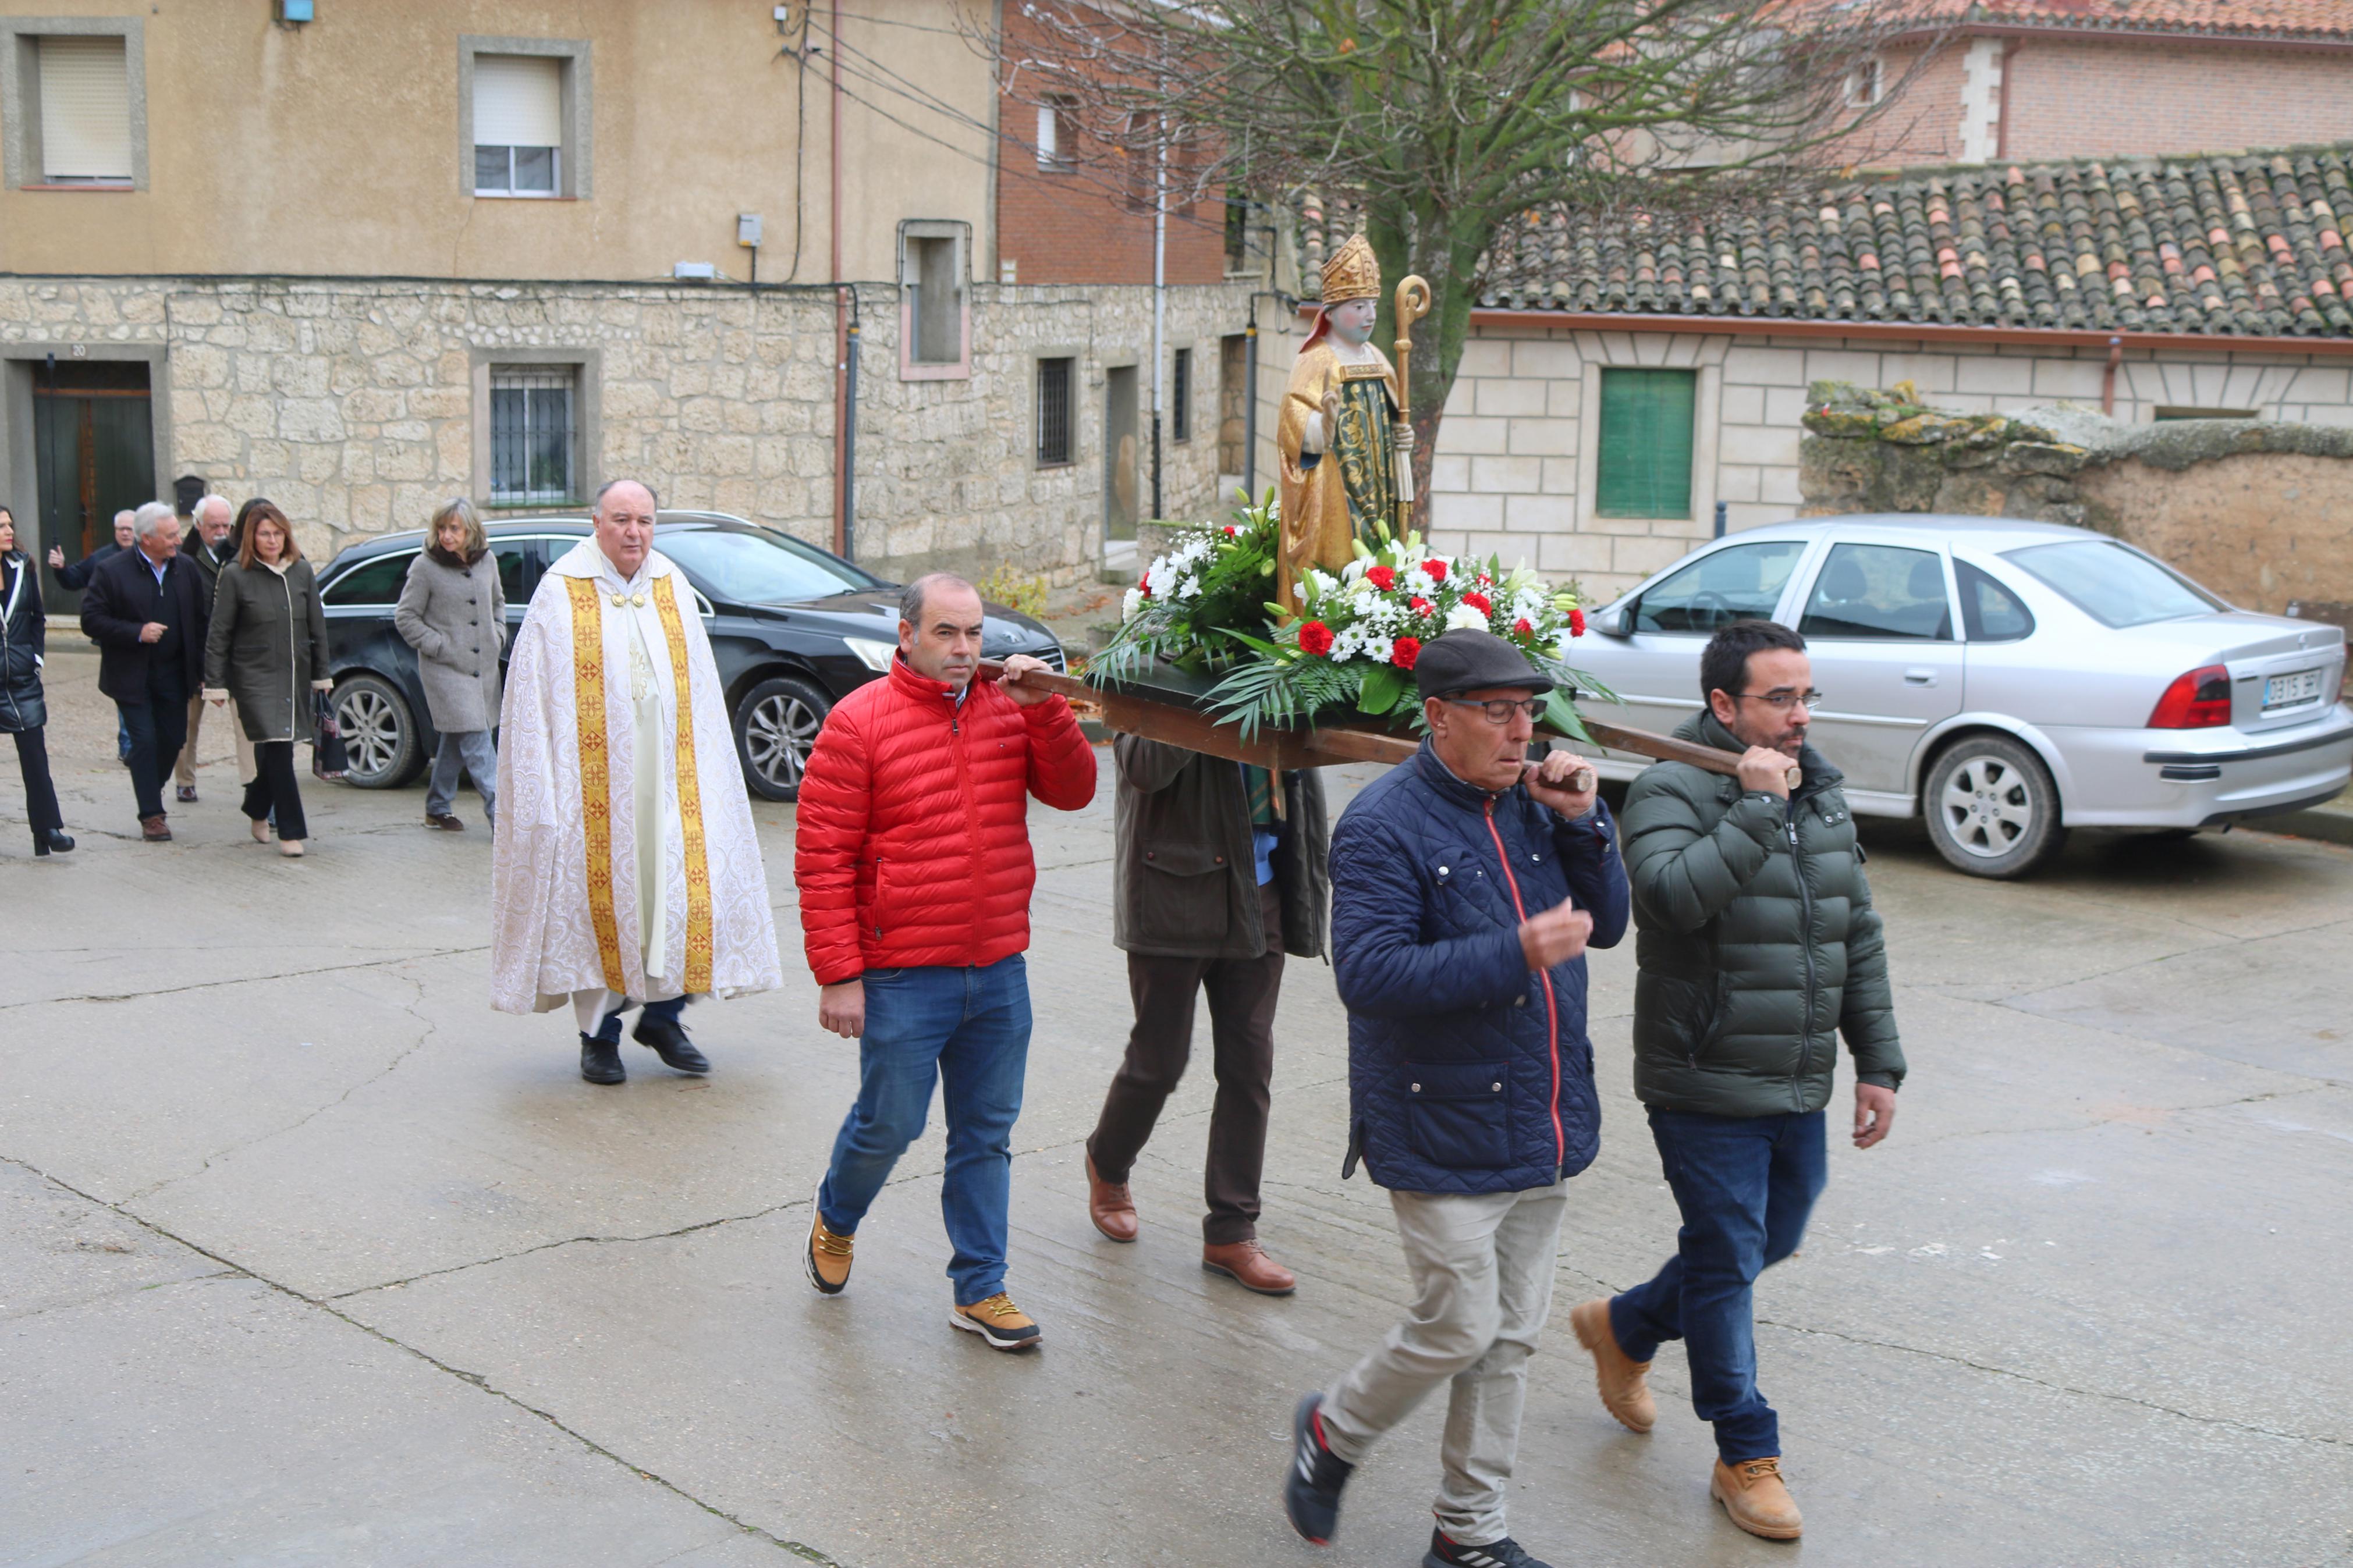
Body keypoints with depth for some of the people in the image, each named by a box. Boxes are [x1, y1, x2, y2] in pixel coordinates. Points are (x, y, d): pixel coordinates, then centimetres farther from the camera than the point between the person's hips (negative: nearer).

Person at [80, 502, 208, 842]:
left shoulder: (185, 570, 4)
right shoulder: (111, 571, -9)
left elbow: (201, 620, 7)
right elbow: (91, 621, -10)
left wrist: (203, 668, -1)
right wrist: (137, 633, -20)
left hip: (174, 674, 4)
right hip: (132, 676, -4)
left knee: (174, 738, 8)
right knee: (144, 741, -4)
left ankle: (151, 787, 36)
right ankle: (151, 815, 5)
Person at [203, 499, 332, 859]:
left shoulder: (301, 571, 6)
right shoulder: (235, 575, -5)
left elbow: (317, 626, 12)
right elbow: (219, 634, -3)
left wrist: (322, 675, 11)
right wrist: (215, 683, -5)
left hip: (295, 676, 4)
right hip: (255, 677, -4)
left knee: (275, 752, 11)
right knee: (278, 750, -11)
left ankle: (258, 811, 35)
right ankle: (291, 832, -8)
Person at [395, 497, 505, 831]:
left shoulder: (487, 561, 6)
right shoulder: (425, 566, -8)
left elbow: (498, 601, 24)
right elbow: (405, 618, -4)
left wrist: (498, 634, 8)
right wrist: (439, 646, -12)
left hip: (483, 665, 5)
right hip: (446, 669, -5)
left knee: (457, 738, 14)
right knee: (476, 740, -12)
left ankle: (437, 809, 27)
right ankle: (499, 813, -15)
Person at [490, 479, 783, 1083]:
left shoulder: (673, 587, 11)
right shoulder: (561, 594, -1)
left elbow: (702, 690, 15)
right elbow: (532, 698, -3)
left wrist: (706, 774, 9)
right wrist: (543, 793, -9)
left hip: (669, 778, 4)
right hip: (595, 779, -3)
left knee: (683, 891, -1)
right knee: (603, 898, 0)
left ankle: (663, 1018, 17)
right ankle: (600, 1036, 13)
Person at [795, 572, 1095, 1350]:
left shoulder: (1008, 709, 6)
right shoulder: (859, 721, -8)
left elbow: (1074, 791, 2)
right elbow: (822, 857, -10)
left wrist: (1045, 708, -11)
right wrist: (838, 974, -12)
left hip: (999, 972, 5)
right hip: (902, 978, -4)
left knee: (987, 1134, 10)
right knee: (889, 1124, 5)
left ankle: (979, 1289, 21)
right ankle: (834, 1218, 36)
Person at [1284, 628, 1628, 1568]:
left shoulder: (1531, 805, 7)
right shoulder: (1386, 825, -15)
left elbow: (1605, 925, 11)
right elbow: (1368, 974, -23)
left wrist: (1583, 822, -5)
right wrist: (1516, 953, -28)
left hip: (1544, 1127, 7)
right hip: (1443, 1132, -7)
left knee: (1512, 1339, 12)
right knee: (1459, 1330, -3)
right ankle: (1331, 1433, 26)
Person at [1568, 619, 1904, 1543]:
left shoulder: (1822, 798, 10)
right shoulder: (1670, 794, -13)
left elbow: (1860, 940, 15)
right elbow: (1676, 895, -33)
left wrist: (1878, 1062, 12)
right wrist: (1754, 808, -29)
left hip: (1799, 1087, 7)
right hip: (1707, 1088, -7)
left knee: (1773, 1241, 18)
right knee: (1728, 1261, 1)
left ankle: (1624, 1328, 41)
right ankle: (1747, 1457, 16)